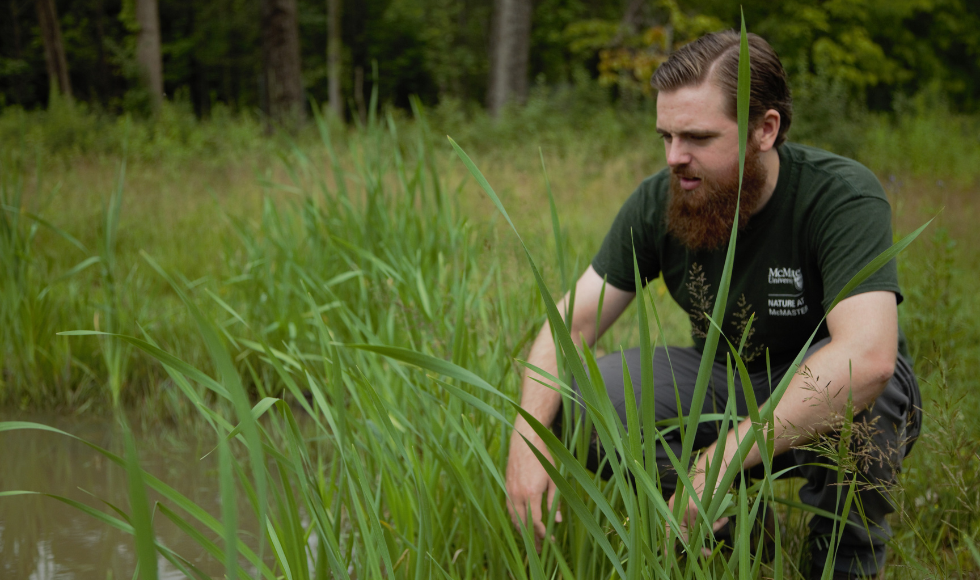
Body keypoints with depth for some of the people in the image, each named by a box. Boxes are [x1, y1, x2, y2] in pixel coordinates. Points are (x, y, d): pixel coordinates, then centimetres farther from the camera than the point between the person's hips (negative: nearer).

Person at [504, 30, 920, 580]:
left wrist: (721, 461, -44)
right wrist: (529, 436, -28)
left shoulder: (843, 196, -27)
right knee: (575, 406, -19)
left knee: (846, 382, -39)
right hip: (725, 383, 4)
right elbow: (572, 324, -9)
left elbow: (867, 358, -42)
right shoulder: (658, 202, -12)